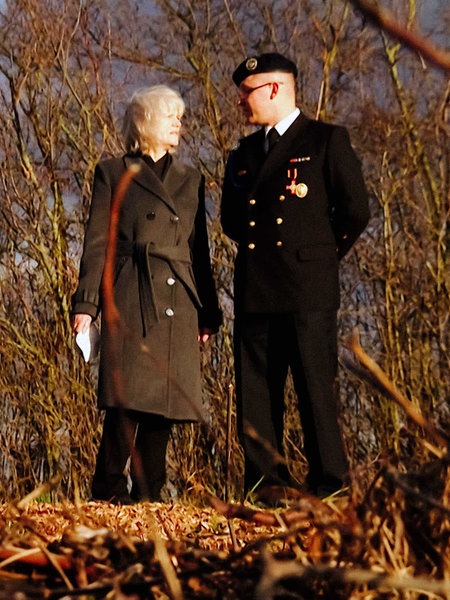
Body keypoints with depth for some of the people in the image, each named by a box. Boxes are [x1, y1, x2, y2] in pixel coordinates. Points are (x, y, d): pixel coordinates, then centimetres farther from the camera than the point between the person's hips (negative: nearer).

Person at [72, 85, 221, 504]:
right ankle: (109, 492, -8)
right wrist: (86, 303, -7)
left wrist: (209, 312, 15)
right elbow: (96, 243, 3)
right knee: (127, 397, -14)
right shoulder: (113, 174, 9)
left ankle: (147, 494, 6)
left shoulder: (190, 181, 21)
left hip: (178, 305, 4)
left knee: (164, 401, 0)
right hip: (131, 300, -4)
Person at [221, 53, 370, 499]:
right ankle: (266, 485, 6)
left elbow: (355, 209, 0)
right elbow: (230, 219, 26)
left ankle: (328, 486, -4)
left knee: (316, 387, -7)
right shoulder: (244, 153, 20)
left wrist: (323, 254, 7)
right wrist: (254, 242, 13)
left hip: (307, 288, -6)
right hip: (255, 290, 6)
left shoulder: (327, 140, 2)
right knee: (254, 393, 2)